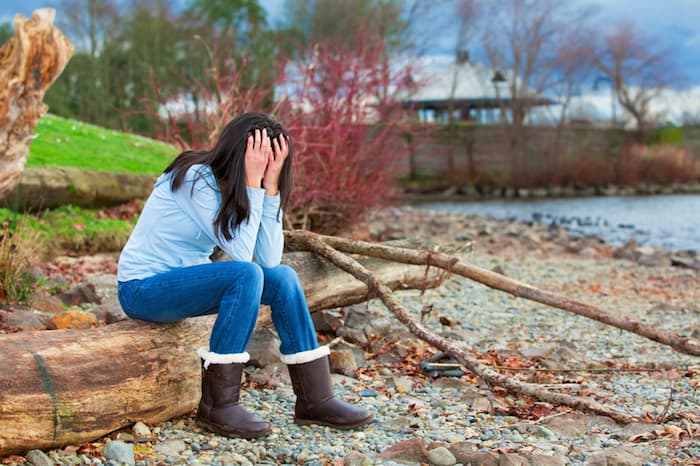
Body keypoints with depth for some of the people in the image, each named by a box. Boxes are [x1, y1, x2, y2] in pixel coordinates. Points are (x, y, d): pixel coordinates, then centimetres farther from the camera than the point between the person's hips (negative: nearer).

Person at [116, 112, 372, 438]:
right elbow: (241, 252, -27)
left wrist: (269, 185, -17)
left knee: (282, 277, -10)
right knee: (246, 275, -29)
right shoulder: (195, 179, -23)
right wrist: (252, 184, -26)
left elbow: (269, 258, -12)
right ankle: (217, 406, -23)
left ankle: (314, 400, -5)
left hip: (185, 279, 8)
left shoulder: (234, 187, 0)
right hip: (143, 289, -8)